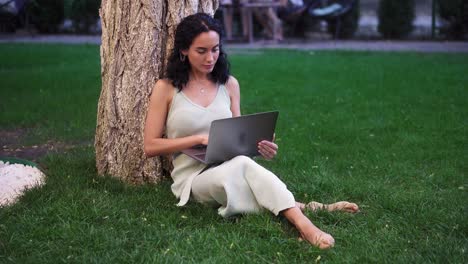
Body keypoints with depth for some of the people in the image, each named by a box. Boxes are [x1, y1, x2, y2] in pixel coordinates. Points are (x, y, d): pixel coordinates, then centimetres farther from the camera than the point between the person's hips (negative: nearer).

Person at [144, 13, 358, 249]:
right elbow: (150, 147, -1)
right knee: (242, 166, -37)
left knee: (241, 164, -38)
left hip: (229, 168, 3)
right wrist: (200, 138, -13)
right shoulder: (166, 88, 1)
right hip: (193, 177, -2)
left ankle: (303, 222, -48)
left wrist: (259, 146, -7)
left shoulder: (229, 84, 12)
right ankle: (300, 210, -37)